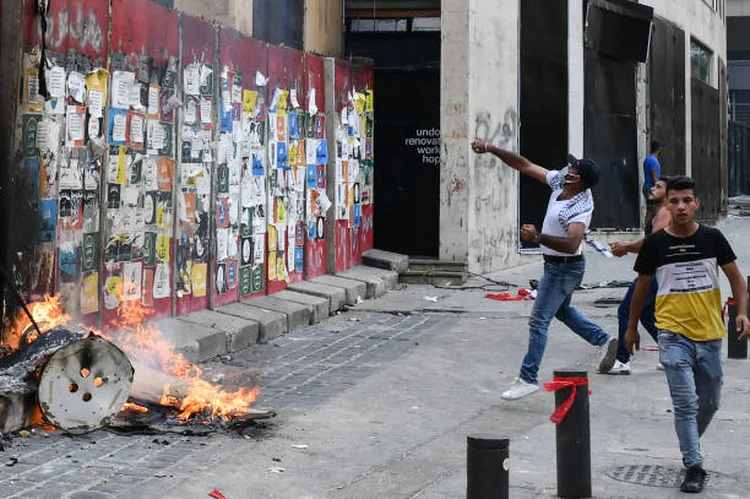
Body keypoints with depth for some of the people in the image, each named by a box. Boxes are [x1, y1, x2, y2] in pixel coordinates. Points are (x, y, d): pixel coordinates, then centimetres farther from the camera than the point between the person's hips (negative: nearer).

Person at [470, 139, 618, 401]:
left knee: (539, 322, -6)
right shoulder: (560, 181, -6)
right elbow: (525, 166, 0)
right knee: (562, 310, 28)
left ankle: (527, 379, -1)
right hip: (556, 265, 10)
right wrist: (489, 149, -3)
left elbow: (571, 244, -43)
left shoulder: (581, 208, -30)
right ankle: (604, 340, 35)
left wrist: (537, 237, -45)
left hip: (564, 268, -10)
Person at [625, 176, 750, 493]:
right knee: (686, 404, -10)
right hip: (674, 335, -3)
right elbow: (642, 288, 9)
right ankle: (694, 467, -2)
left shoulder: (712, 238, 0)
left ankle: (689, 448, 38)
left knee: (709, 402, 14)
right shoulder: (654, 244, -3)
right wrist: (632, 328, 14)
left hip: (710, 335, 3)